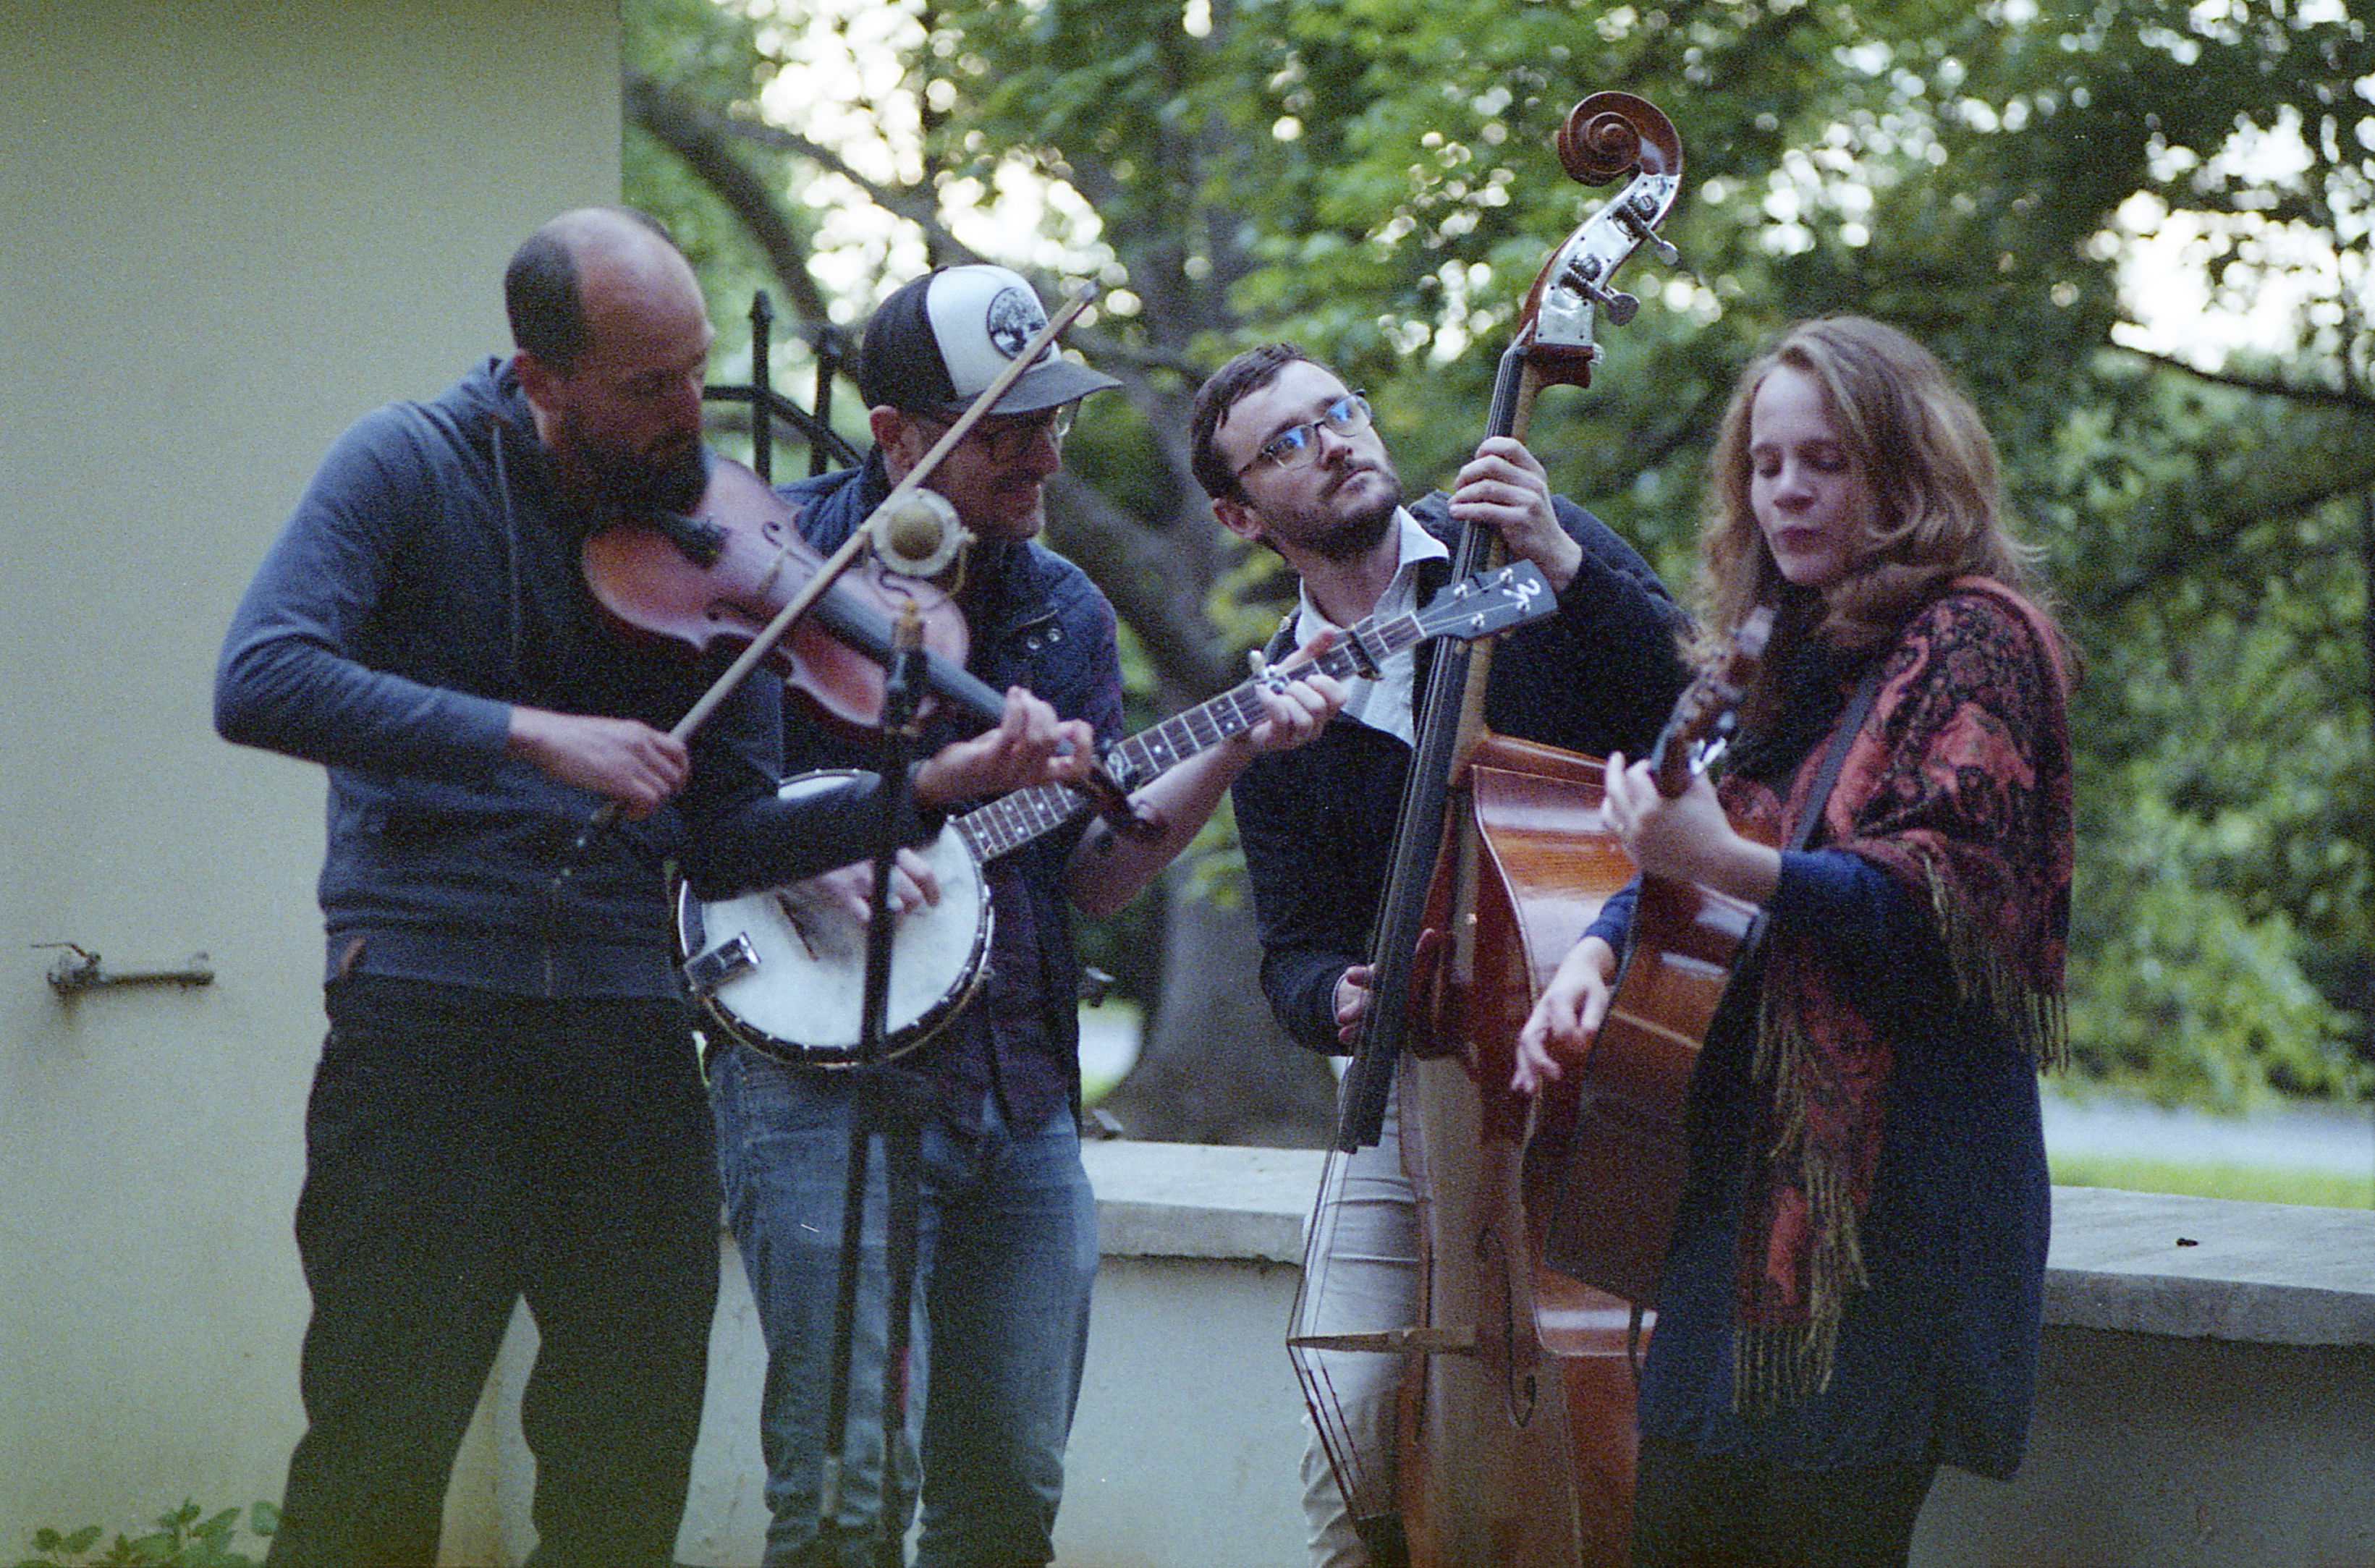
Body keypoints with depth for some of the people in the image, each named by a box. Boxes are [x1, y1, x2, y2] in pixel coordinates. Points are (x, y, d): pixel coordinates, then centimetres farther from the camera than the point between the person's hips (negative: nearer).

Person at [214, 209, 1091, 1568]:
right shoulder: (412, 466, -2)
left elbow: (727, 838, 7)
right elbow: (261, 680, -17)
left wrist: (937, 783, -8)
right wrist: (532, 734, -22)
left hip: (630, 1020, 4)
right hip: (428, 1003, -3)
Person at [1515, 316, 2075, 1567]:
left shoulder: (1971, 640, -6)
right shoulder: (1779, 654, 19)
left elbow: (1952, 902, -16)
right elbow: (1668, 854, 24)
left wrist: (1729, 865, -28)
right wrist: (1598, 947, 2)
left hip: (1887, 1176, -8)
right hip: (1740, 1170, 8)